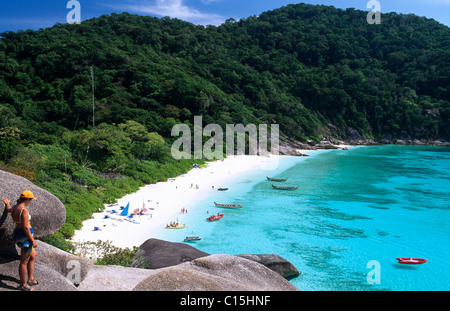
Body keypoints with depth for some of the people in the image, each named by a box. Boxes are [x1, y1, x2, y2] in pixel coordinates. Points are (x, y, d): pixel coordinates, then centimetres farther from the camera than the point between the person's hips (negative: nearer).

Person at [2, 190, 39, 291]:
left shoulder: (14, 207, 6)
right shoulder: (24, 210, -23)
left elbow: (8, 210, 32)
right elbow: (25, 227, -25)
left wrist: (7, 203, 55)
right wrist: (33, 241, -19)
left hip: (18, 233, 10)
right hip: (25, 236, -10)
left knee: (33, 255, 22)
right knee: (24, 261, 3)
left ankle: (31, 279, 30)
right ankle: (23, 284, 15)